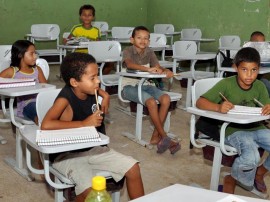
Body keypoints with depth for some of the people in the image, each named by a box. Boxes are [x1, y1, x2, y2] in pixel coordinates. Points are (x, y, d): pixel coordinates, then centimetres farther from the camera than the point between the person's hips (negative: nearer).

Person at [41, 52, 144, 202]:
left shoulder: (89, 90, -4)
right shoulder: (65, 99, -24)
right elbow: (46, 125, -39)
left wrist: (105, 96, 2)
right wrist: (84, 123, -33)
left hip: (92, 149, 7)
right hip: (67, 155, -7)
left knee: (132, 167, 1)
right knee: (90, 190, -31)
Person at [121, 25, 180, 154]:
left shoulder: (149, 52, 11)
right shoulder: (128, 51, -5)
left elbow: (158, 68, -3)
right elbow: (129, 64, -29)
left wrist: (165, 71, -29)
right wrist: (148, 69, -45)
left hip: (145, 85, 6)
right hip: (129, 86, -5)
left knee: (166, 99, -20)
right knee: (151, 102, -30)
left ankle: (156, 136, -15)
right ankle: (164, 137, -18)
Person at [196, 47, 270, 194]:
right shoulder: (226, 84, -12)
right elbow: (200, 102, -15)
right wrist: (218, 107, -36)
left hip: (256, 128, 6)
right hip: (233, 130, -5)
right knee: (251, 157, -32)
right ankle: (231, 180, 1)